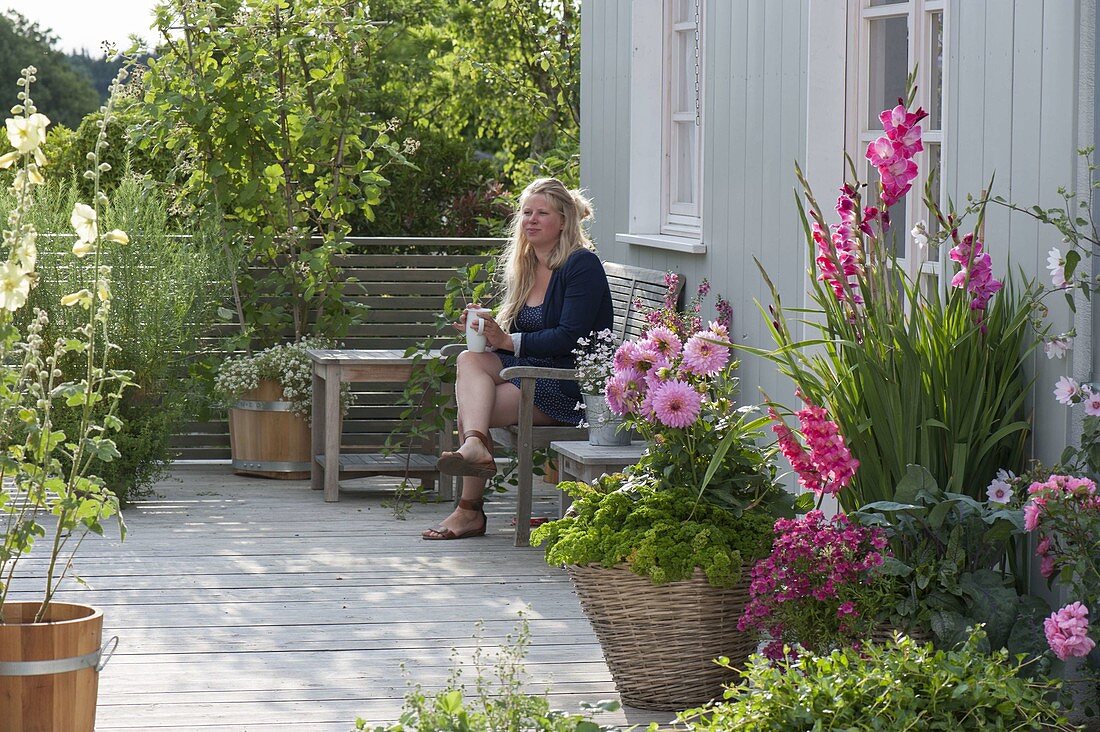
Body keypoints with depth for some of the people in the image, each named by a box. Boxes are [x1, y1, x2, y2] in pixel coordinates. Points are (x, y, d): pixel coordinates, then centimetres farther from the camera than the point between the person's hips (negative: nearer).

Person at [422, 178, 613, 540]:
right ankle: (474, 443, -42)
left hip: (574, 385, -8)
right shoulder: (524, 268, 17)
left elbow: (570, 337, -18)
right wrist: (485, 330, -5)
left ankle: (471, 510, -25)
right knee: (470, 360, -23)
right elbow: (513, 334, 18)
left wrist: (510, 342, -20)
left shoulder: (582, 265, -9)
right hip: (531, 368, 8)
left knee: (471, 411, -23)